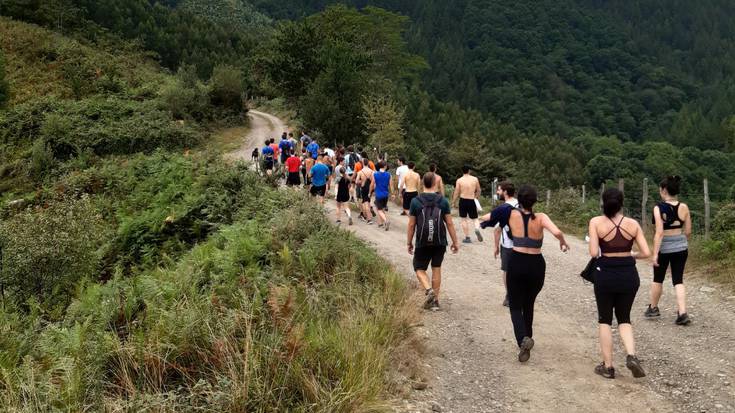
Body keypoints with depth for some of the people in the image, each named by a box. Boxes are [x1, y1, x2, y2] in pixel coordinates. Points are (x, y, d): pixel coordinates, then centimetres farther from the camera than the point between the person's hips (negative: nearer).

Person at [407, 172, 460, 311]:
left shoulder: (415, 201, -5)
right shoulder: (443, 201, -3)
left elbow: (411, 225, -3)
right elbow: (449, 223, -1)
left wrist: (409, 243, 8)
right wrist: (455, 242, 7)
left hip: (422, 243, -2)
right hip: (440, 242, 2)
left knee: (420, 269, 11)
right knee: (436, 269, 13)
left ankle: (429, 290, -14)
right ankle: (435, 301, 16)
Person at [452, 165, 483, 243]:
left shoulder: (459, 180, -4)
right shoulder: (475, 179, 1)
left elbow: (456, 193, -2)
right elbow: (478, 190, 12)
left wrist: (453, 202, 10)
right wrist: (476, 196, 31)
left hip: (463, 201, -1)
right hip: (472, 201, 1)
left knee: (464, 220, 9)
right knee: (474, 219, 14)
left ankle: (467, 237, 8)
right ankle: (477, 229, -17)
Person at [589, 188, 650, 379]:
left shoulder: (596, 222, -9)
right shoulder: (633, 223, -2)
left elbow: (594, 253, -15)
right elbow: (646, 253, -3)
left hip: (606, 274, -2)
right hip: (629, 274, 2)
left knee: (605, 320, 14)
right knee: (624, 318, 20)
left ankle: (607, 366, 16)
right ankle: (631, 355, -2)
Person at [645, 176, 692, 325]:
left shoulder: (659, 208, -15)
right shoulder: (684, 207, -2)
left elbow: (659, 232, -20)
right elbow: (688, 231, 3)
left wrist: (655, 254, -19)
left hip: (664, 247, -3)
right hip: (681, 247, 3)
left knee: (658, 279, 16)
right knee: (678, 280, 9)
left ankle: (653, 308, 33)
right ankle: (682, 313, -4)